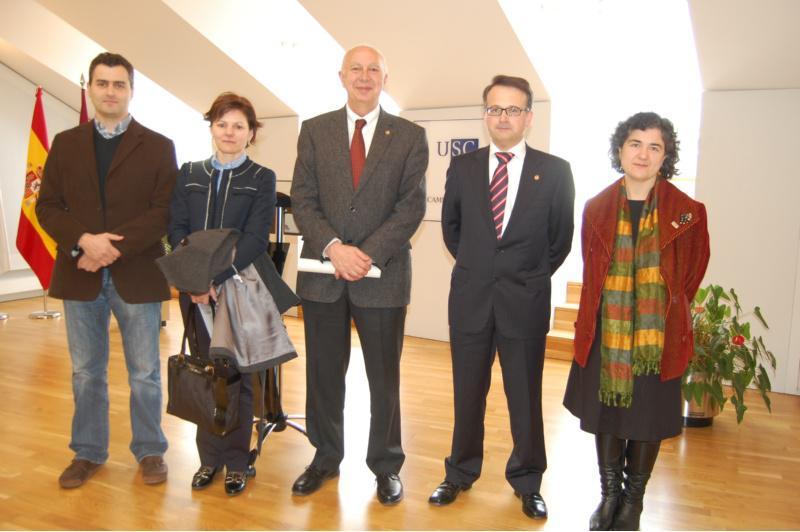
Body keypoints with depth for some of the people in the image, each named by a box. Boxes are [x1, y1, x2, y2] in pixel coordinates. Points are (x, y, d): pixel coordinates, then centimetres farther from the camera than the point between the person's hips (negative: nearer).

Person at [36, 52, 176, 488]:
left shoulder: (158, 147, 3)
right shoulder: (66, 143, 11)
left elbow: (165, 211, -6)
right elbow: (47, 206, 5)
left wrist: (115, 246, -16)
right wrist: (84, 240, -13)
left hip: (137, 275, -2)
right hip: (79, 274, 3)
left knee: (144, 373, 6)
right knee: (86, 372, 13)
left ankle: (150, 452, 22)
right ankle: (88, 452, 27)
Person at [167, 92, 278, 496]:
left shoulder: (262, 179, 1)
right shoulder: (189, 175, 10)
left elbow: (255, 239, -9)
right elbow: (177, 231, 3)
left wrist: (216, 278, -18)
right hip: (196, 292, 3)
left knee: (237, 376, 5)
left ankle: (236, 461, 18)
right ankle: (209, 458, 24)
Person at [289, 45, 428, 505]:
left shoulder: (410, 136, 3)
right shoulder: (315, 131, 8)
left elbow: (412, 206, -4)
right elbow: (303, 200, 1)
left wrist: (369, 254, -15)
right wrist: (333, 248, -14)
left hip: (383, 274, -1)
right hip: (322, 272, 2)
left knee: (385, 376, 9)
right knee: (323, 373, 12)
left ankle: (386, 465, 27)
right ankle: (326, 458, 32)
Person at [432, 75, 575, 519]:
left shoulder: (555, 172, -2)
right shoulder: (462, 167, 3)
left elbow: (560, 238, 6)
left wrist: (532, 277, 7)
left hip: (526, 302, -1)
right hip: (470, 298, 2)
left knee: (526, 396, 9)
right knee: (467, 393, 13)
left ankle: (527, 482, 29)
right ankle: (460, 473, 32)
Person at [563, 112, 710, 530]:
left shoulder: (687, 213, -5)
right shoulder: (597, 208, 2)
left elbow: (691, 275, 7)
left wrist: (665, 312, 7)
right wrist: (595, 316, 6)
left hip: (658, 336, -1)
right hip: (604, 333, 2)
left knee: (647, 420, 10)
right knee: (605, 415, 11)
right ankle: (609, 494, 30)